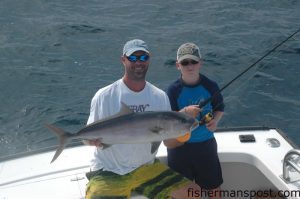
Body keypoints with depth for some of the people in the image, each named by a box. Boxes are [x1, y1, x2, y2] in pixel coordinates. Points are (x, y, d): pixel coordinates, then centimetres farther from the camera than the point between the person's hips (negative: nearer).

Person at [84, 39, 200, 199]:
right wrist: (93, 140, -27)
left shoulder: (160, 97, 1)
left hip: (147, 168, 4)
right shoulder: (104, 96, -9)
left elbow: (168, 141, 2)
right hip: (108, 173, -4)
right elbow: (88, 137, -4)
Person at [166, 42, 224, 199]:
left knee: (213, 186, 15)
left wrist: (215, 121, -13)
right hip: (180, 145, -1)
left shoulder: (210, 86, -7)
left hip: (206, 144, 2)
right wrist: (184, 112, -30)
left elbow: (220, 108, 7)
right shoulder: (173, 90, -13)